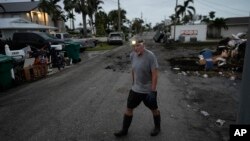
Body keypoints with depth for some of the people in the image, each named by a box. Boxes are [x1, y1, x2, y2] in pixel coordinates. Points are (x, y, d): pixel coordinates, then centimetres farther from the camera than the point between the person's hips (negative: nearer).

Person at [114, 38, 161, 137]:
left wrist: (152, 91, -21)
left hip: (148, 90, -5)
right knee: (129, 109, 12)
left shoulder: (150, 56, -21)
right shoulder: (132, 55, -3)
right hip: (135, 89, 5)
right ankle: (124, 130, 29)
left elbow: (155, 74, -20)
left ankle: (157, 127, 42)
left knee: (154, 109, 16)